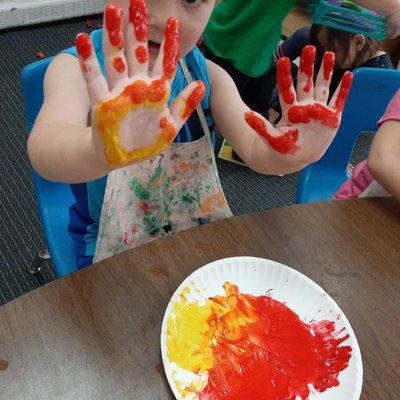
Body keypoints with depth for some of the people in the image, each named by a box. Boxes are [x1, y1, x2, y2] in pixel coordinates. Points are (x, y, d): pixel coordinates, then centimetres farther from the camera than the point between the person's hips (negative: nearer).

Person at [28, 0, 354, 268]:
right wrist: (104, 150, -64)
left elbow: (257, 149, -14)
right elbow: (45, 149, -41)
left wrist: (292, 151, -38)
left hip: (204, 238, 3)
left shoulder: (207, 76, -7)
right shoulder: (77, 69, -21)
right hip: (116, 256, -3)